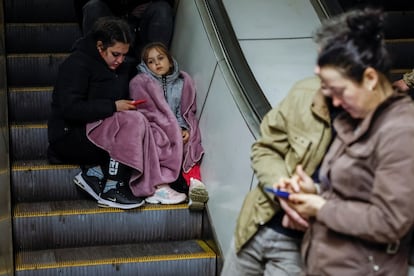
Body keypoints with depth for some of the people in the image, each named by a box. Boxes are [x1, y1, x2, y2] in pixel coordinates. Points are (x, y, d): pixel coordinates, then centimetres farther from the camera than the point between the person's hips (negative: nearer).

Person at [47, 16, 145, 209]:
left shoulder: (119, 68, 11)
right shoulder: (77, 64, -14)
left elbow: (121, 99, 17)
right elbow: (70, 108, -25)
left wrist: (128, 107, -8)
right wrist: (113, 106, -29)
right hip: (68, 137, -8)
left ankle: (93, 171, -13)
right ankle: (112, 190, -22)